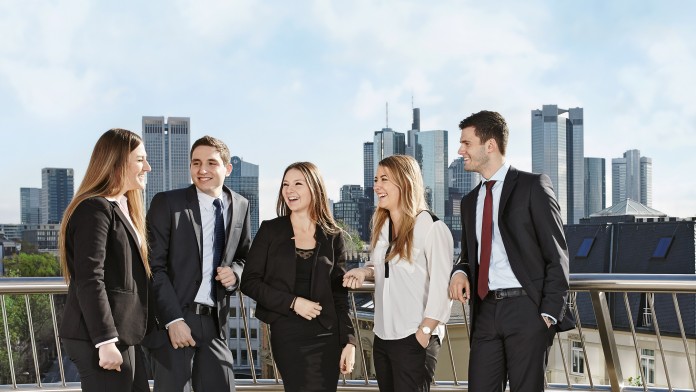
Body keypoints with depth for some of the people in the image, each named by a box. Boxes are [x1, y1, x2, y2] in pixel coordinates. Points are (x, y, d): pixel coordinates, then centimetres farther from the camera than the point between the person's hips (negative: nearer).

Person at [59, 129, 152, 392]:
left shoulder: (123, 208, 17)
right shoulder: (95, 209, -13)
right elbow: (89, 281, -20)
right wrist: (106, 341, -23)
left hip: (125, 335, 10)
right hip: (100, 338, -9)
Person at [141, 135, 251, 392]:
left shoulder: (240, 206, 9)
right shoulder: (167, 203, -4)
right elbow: (155, 267, -8)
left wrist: (235, 272, -3)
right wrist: (174, 320, -16)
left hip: (214, 322, 4)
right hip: (173, 321, -4)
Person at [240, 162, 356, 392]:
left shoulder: (333, 236, 6)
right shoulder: (271, 230, 2)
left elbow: (340, 294, 6)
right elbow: (249, 282, -1)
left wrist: (349, 340, -2)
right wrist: (292, 303, -12)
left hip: (327, 335, 2)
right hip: (287, 333, -1)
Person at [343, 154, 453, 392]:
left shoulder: (431, 227, -12)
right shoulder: (380, 224, 10)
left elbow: (442, 286, -13)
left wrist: (424, 333, -13)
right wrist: (365, 272, 2)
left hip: (414, 339, -7)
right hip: (382, 336, 7)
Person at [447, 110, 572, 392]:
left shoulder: (532, 186, -2)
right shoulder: (470, 201, 17)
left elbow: (557, 255, -5)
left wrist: (549, 312, -12)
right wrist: (459, 272, 1)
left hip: (525, 309, -6)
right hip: (485, 311, 6)